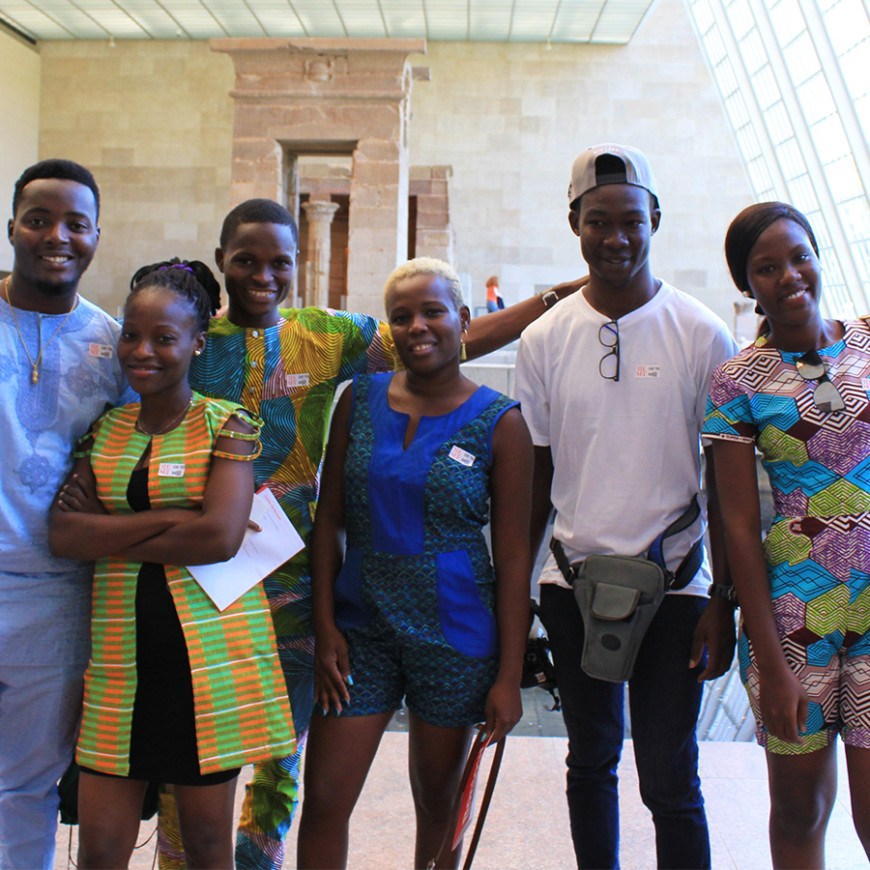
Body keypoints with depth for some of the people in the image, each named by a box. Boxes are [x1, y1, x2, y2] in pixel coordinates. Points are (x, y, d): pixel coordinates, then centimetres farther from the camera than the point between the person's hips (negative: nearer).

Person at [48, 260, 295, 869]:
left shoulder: (227, 425, -3)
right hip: (121, 651, 4)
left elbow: (221, 537, -17)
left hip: (209, 647, -3)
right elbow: (63, 535, -3)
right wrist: (172, 519, -13)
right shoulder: (105, 429, 10)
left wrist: (106, 533, -8)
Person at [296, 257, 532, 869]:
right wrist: (325, 627, -2)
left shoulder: (499, 422, -6)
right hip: (360, 625, 2)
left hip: (454, 635, -2)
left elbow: (513, 555, -6)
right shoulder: (360, 400, 2)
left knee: (439, 808, 14)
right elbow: (329, 519, 5)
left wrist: (509, 676, -8)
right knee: (323, 800, 3)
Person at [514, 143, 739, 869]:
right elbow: (537, 476, 7)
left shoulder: (703, 335, -5)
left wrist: (725, 602, -6)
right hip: (572, 584, 3)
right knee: (590, 761, 17)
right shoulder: (543, 339, 1)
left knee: (669, 781, 2)